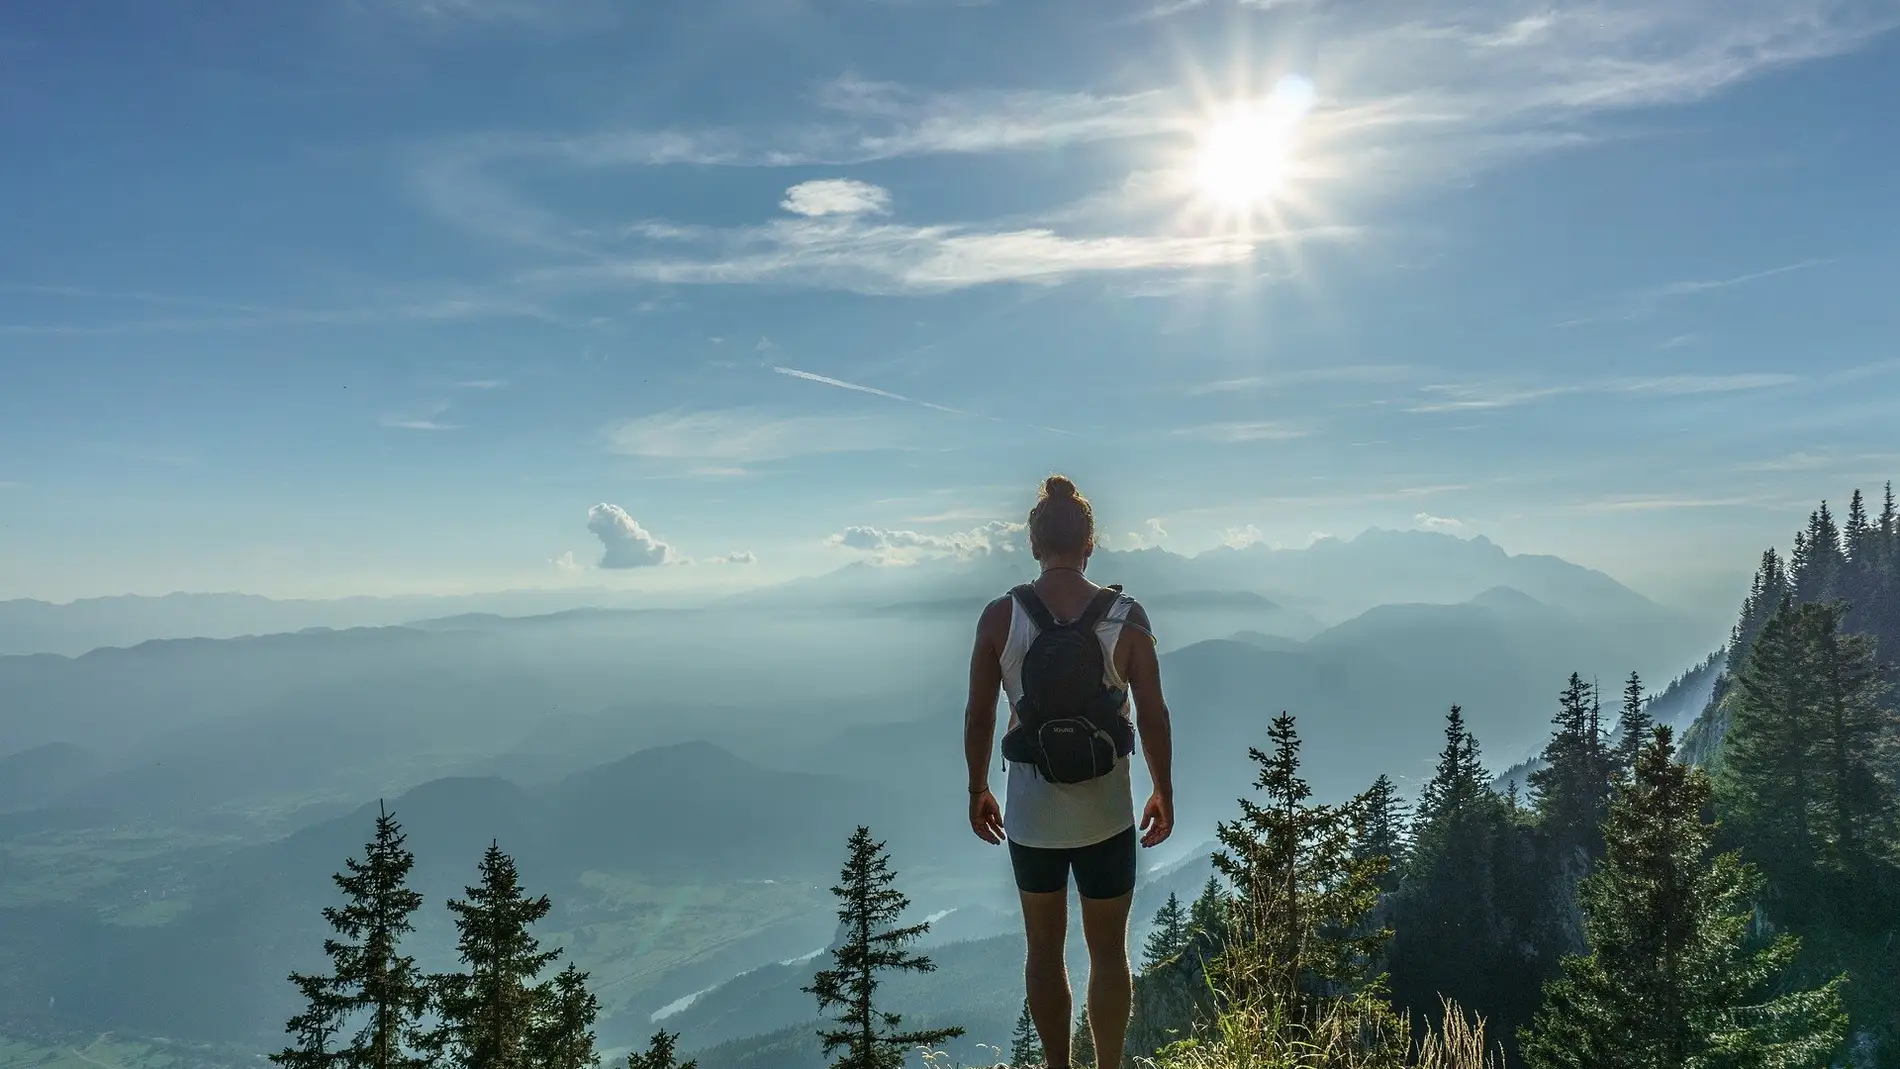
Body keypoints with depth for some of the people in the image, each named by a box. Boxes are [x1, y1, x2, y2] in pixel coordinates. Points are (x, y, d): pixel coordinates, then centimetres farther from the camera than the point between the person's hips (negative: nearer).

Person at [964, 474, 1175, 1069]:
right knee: (1109, 954, 15)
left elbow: (978, 715, -4)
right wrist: (1163, 794, 8)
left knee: (1044, 952, 18)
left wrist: (977, 790, 10)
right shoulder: (1127, 616, -9)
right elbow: (1153, 716, -5)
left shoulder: (1000, 617, -8)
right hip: (1107, 814, 0)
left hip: (1031, 815, 1)